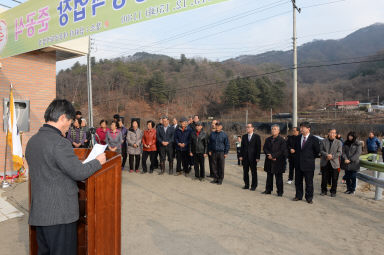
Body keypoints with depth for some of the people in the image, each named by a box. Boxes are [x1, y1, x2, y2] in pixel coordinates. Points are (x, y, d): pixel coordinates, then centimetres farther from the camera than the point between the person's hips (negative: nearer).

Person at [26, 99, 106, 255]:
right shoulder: (60, 143, -20)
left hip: (39, 213, 9)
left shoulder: (32, 141, 8)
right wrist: (98, 161, -1)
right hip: (60, 214, -9)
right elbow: (79, 173, -18)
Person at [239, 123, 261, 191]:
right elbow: (242, 147, 9)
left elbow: (259, 147, -5)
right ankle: (246, 185, 20)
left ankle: (253, 186, 15)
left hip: (253, 157, -4)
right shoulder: (244, 136, 9)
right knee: (245, 171, 9)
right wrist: (241, 155, 2)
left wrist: (258, 157, -10)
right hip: (245, 157, 4)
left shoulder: (257, 136, -2)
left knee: (254, 172, 5)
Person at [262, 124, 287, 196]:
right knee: (269, 176, 13)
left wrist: (273, 156, -17)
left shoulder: (282, 140, -6)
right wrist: (269, 155, -12)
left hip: (278, 162, -5)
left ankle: (280, 191, 12)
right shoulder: (268, 139, 12)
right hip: (269, 162, 5)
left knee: (278, 177, 2)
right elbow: (264, 148, 6)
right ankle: (268, 190, 22)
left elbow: (282, 151, -13)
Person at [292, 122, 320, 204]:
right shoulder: (298, 138, 7)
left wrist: (311, 158, 2)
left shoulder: (314, 139, -8)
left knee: (309, 182, 5)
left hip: (308, 164, -4)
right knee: (298, 181, 13)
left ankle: (309, 198, 19)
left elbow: (317, 151, 1)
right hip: (298, 163, 5)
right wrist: (293, 150, -1)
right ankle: (298, 196, 26)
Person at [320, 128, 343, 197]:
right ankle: (324, 190, 21)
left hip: (334, 163, -1)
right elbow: (321, 150, 0)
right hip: (324, 163, 1)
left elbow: (339, 152, -3)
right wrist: (326, 155, -18)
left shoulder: (338, 142, 4)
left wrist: (332, 156, -17)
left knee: (334, 178, 4)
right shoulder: (323, 141, 6)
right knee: (324, 178, 7)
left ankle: (333, 191, 19)